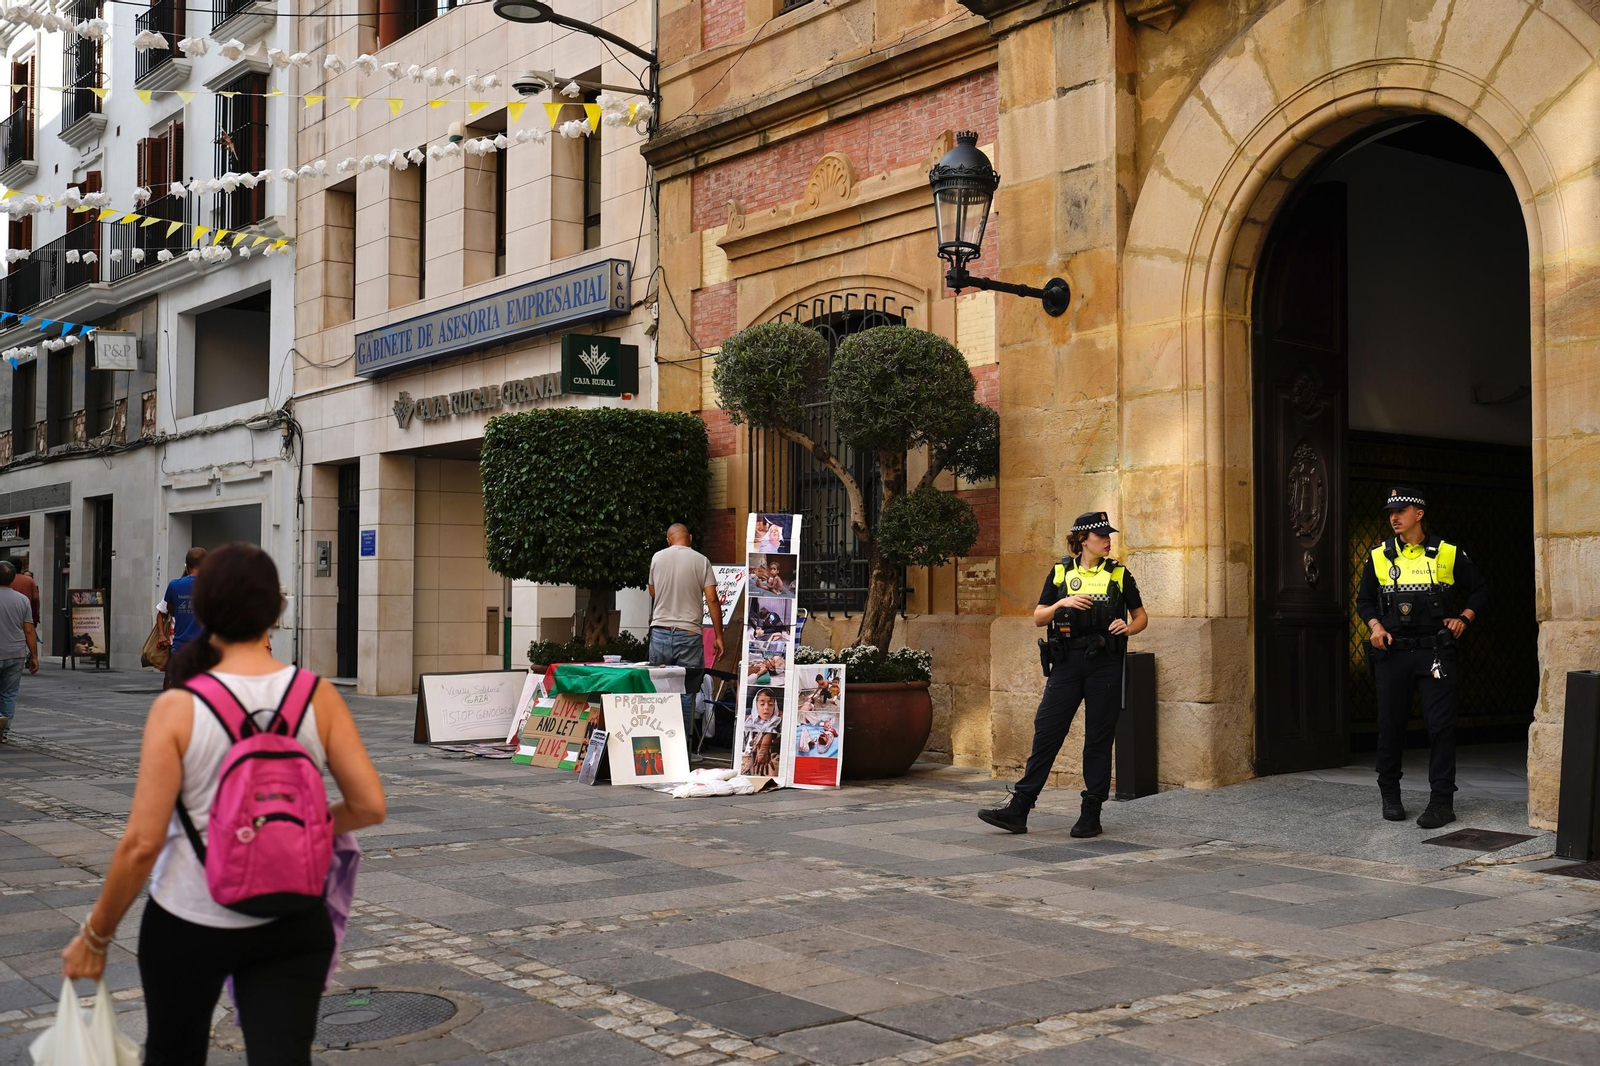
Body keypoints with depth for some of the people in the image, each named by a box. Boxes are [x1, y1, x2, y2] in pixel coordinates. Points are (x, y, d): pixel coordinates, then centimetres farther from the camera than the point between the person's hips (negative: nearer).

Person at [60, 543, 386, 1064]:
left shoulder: (178, 708, -13)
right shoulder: (318, 697, -7)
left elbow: (143, 842, -14)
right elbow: (369, 805, -8)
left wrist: (96, 934, -1)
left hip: (188, 923, -1)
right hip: (292, 924, 1)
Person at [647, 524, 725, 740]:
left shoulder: (657, 558, 6)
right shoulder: (701, 561, -1)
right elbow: (712, 600, -5)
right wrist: (718, 637, -2)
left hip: (660, 632, 2)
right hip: (689, 634, -2)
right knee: (686, 694, 2)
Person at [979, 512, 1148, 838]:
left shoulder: (1119, 574, 6)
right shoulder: (1061, 573, 8)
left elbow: (1141, 616, 13)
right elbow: (1038, 618, 8)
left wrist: (1128, 628, -8)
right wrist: (1061, 603, -10)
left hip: (1105, 664, -1)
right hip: (1067, 663, 1)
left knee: (1099, 738, 3)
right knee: (1046, 731, -2)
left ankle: (1091, 814, 12)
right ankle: (1018, 810, 1)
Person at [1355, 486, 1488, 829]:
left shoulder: (1448, 554, 3)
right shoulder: (1379, 557, 8)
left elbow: (1479, 589, 15)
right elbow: (1364, 600, 18)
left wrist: (1464, 618, 1)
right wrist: (1376, 626, 0)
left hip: (1435, 651, -2)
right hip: (1392, 653, 2)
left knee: (1440, 725, -5)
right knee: (1390, 725, 5)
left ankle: (1442, 801, 1)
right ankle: (1390, 795, 21)